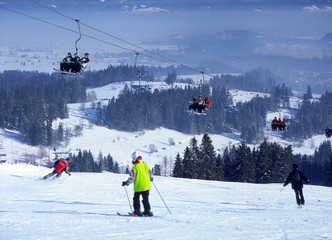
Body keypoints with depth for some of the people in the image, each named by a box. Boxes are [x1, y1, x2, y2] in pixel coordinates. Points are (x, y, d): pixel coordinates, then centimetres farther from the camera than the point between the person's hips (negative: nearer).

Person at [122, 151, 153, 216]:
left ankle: (137, 211, 7)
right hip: (147, 186, 5)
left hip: (138, 187, -5)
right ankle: (147, 211, 14)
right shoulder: (145, 166, 2)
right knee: (145, 199, 16)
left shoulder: (134, 168, -15)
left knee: (136, 199, 12)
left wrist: (126, 183, -3)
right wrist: (151, 178, 35)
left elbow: (132, 178, -16)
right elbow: (150, 173, 13)